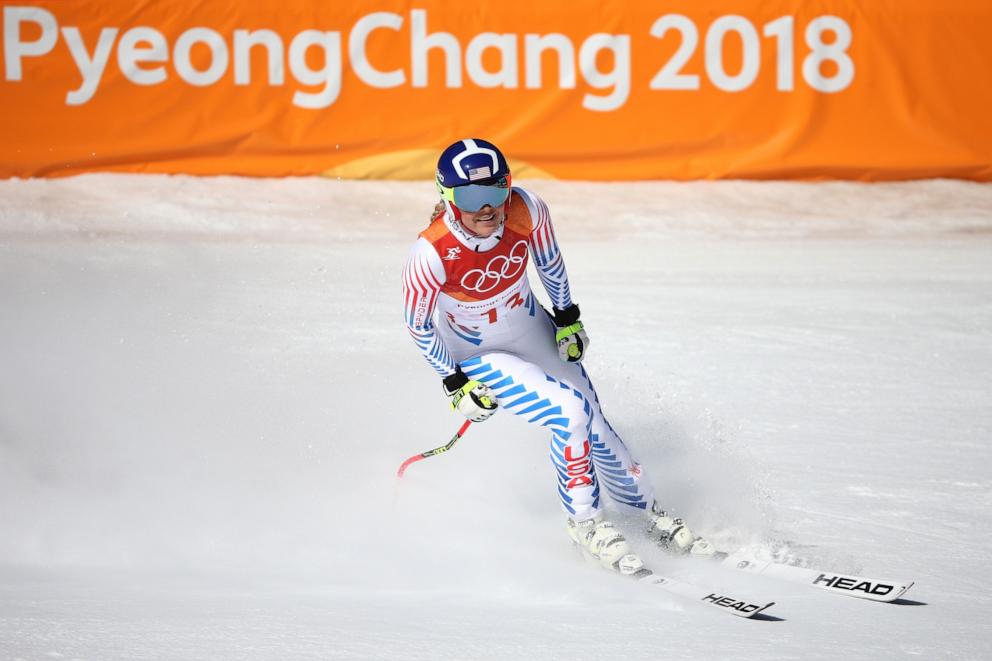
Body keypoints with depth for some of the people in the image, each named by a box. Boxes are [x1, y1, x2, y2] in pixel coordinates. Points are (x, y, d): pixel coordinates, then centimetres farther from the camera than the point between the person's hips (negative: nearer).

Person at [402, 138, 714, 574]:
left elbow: (549, 261, 0)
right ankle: (583, 523, 0)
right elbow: (417, 324, -16)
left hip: (537, 334, 4)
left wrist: (567, 318, 5)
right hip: (478, 357, -4)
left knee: (594, 430, 3)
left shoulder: (526, 211, -24)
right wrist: (455, 384, -13)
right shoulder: (432, 253, -33)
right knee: (568, 413, -22)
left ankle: (651, 514, 28)